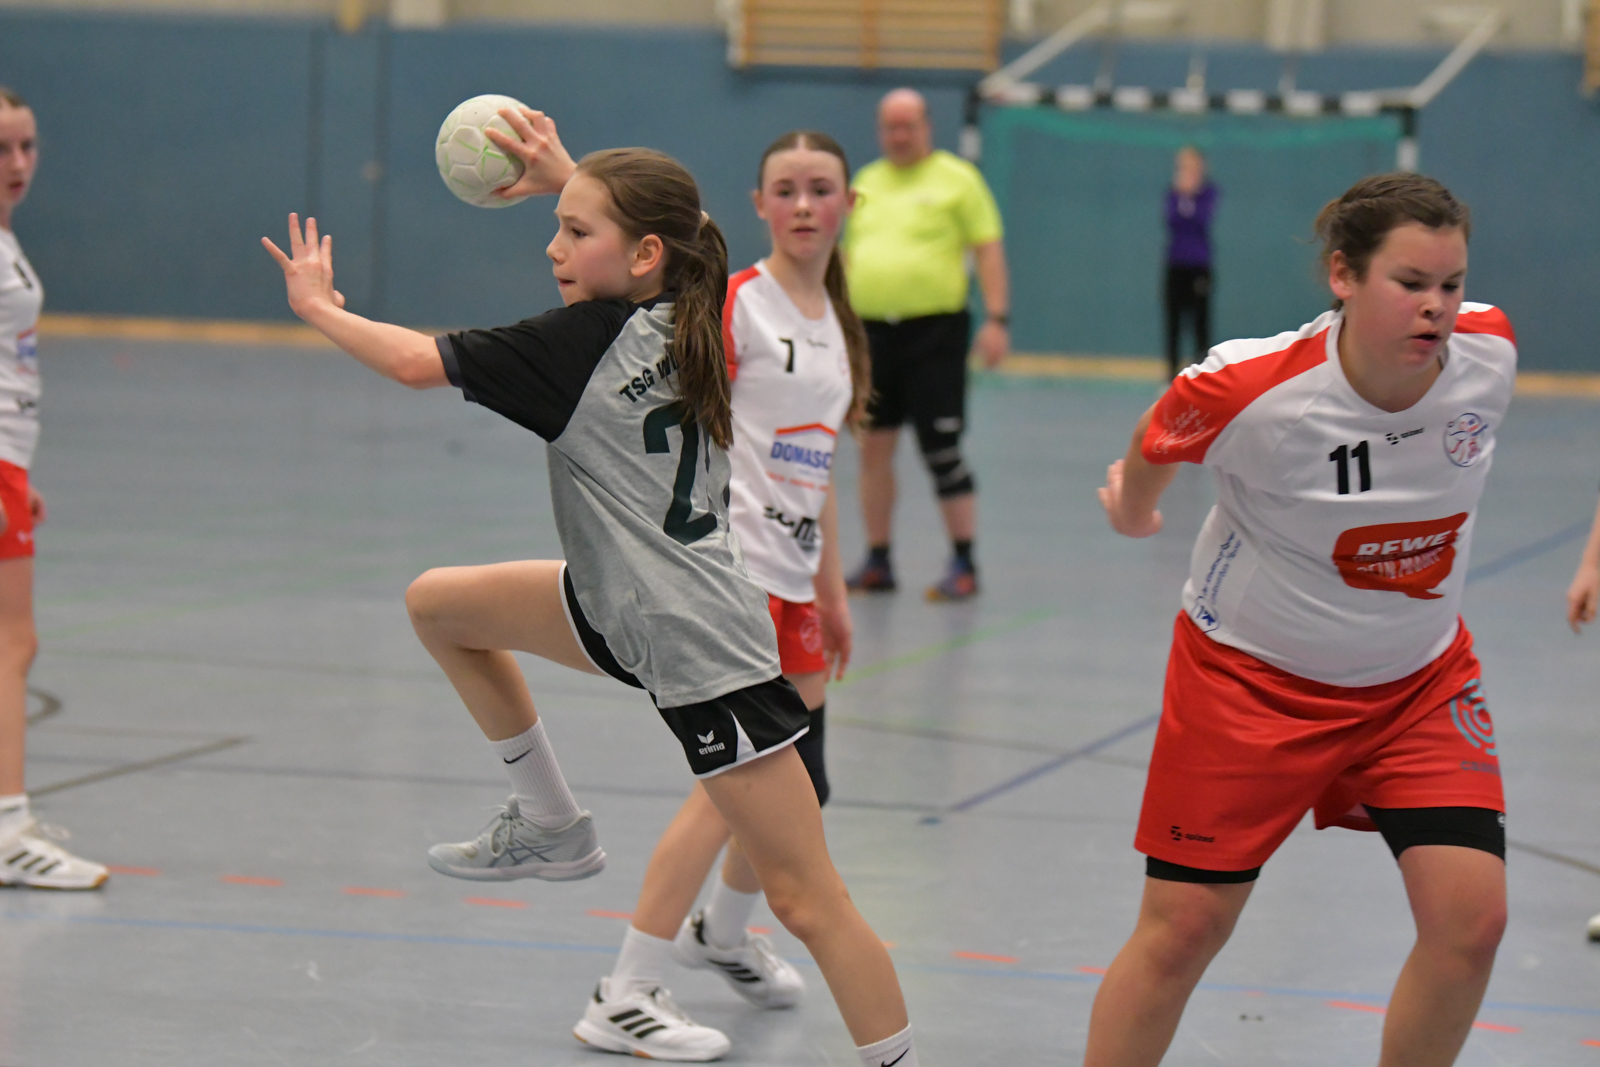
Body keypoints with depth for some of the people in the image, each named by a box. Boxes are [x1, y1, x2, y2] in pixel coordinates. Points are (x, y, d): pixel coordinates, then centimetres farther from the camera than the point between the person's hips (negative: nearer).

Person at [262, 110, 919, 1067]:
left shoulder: (588, 341, -18)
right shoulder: (679, 318, 3)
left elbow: (417, 362, -16)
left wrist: (317, 306, 0)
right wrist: (567, 178, 21)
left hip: (703, 646, -9)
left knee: (805, 899, -6)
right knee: (440, 604, 14)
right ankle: (553, 827, 23)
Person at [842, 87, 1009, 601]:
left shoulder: (956, 178, 1)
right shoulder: (866, 182, 16)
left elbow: (988, 249, -3)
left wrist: (996, 319, -11)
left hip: (934, 329, -5)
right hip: (871, 331, 5)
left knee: (942, 450, -6)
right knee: (873, 447, 5)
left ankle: (963, 564, 3)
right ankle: (877, 562, 14)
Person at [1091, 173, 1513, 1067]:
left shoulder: (1490, 353, -16)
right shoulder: (1249, 389, -27)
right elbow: (1152, 449, -4)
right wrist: (1133, 511, 16)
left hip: (1421, 675, 3)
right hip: (1253, 673, -3)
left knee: (1472, 918, -10)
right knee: (1182, 928, 1)